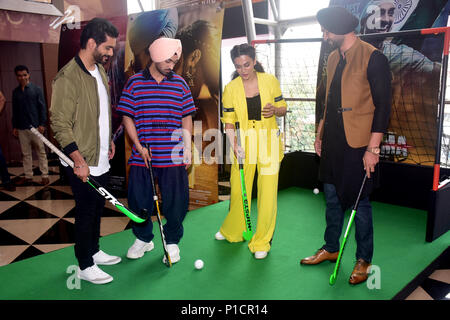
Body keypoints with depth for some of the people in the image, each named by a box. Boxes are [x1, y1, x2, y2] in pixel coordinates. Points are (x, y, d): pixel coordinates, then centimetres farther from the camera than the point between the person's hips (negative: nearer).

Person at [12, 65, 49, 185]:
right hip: (22, 128, 4)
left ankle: (45, 175, 5)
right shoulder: (15, 92, 11)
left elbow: (42, 107, -3)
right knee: (26, 153, 9)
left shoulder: (36, 89, 0)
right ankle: (28, 176, 18)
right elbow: (14, 110, 15)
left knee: (41, 151, 0)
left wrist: (42, 124, -11)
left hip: (35, 126, -4)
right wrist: (14, 126, 11)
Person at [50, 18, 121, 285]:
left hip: (102, 159, 8)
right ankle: (85, 266, 21)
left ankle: (94, 251, 38)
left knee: (97, 207, 19)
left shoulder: (101, 70, 10)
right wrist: (79, 161, -22)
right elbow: (60, 124, -20)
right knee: (86, 212, 4)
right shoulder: (68, 77, -18)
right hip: (84, 163, -8)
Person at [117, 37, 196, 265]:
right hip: (142, 155, 0)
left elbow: (186, 118, 9)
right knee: (138, 199, 9)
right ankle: (143, 239, 32)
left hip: (173, 157, 1)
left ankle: (172, 242, 24)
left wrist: (187, 148, 3)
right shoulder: (134, 82, 2)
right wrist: (139, 146, -6)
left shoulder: (180, 83, 7)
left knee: (176, 201, 4)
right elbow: (127, 117, 3)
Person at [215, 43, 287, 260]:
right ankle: (232, 232, 34)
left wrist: (275, 110, -15)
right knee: (238, 190, 7)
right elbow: (228, 122, 1)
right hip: (243, 144, 1)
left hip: (269, 143, -1)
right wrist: (234, 144, -15)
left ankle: (262, 241, 16)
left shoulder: (270, 81, -1)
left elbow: (283, 109, 8)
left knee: (267, 193, -1)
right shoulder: (230, 89, 0)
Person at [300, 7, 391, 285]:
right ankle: (331, 249, 33)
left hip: (358, 144, -7)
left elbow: (383, 106, -14)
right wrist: (320, 134, 17)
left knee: (359, 202, 4)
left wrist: (373, 148, -17)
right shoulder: (333, 58, 13)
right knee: (333, 199, 16)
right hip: (333, 142, 7)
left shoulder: (373, 58, -11)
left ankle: (364, 260, 21)